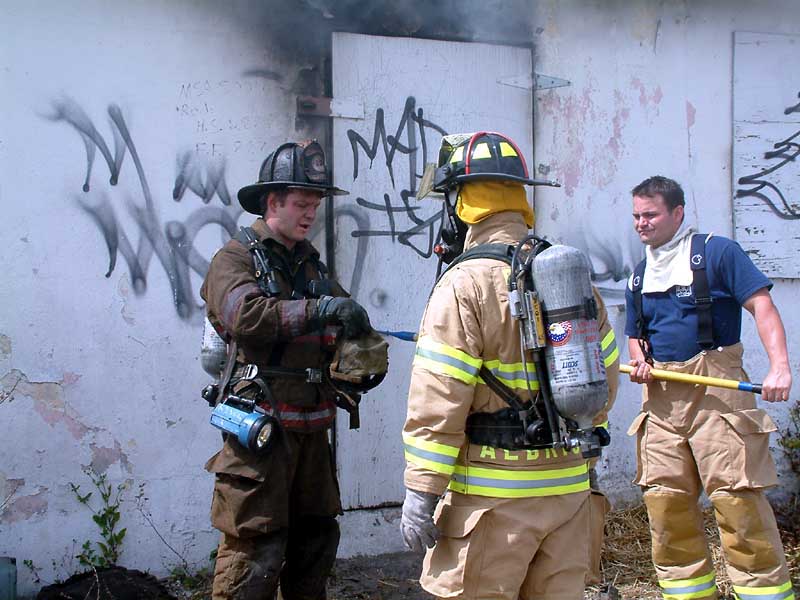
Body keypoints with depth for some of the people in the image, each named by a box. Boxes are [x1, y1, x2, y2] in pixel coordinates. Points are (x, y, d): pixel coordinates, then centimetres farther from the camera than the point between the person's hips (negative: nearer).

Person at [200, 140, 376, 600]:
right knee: (256, 550, -6)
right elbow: (244, 315, -24)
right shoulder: (236, 258, -4)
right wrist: (319, 308, -30)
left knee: (317, 538, 15)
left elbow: (340, 329, 16)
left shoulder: (311, 264, 17)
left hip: (311, 428, 7)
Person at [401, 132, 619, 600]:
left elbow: (438, 401, -17)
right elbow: (603, 376, 13)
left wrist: (421, 491, -12)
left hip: (495, 491, -7)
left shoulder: (466, 284, -14)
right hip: (570, 485, 7)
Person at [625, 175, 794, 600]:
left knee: (736, 496, -9)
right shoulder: (639, 276, 17)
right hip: (662, 396, 6)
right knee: (664, 498, 5)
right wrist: (639, 362, 4)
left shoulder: (716, 253, -1)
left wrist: (779, 365, -23)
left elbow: (761, 306, -9)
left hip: (717, 387, -6)